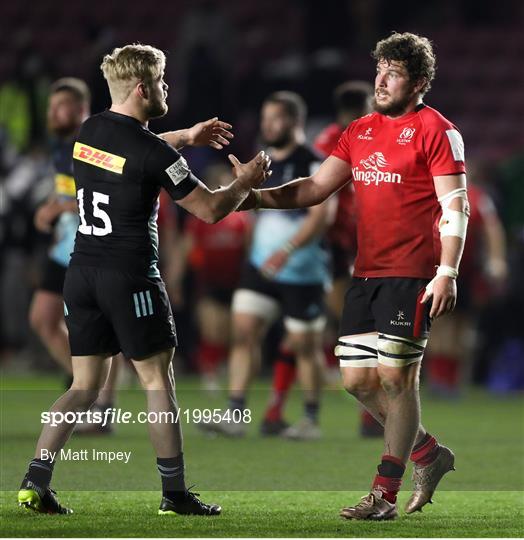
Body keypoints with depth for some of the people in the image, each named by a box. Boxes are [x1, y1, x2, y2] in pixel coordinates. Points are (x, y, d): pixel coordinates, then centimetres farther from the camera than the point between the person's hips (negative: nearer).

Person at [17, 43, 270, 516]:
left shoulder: (90, 131, 8)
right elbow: (210, 209, -7)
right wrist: (245, 181, 10)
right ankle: (174, 492, 7)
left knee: (86, 385, 10)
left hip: (82, 273, 6)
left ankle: (36, 481, 0)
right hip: (131, 277, -6)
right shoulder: (155, 154, -14)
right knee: (157, 379, 4)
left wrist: (186, 137, 33)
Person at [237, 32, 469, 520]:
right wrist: (259, 197, 0)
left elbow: (455, 208, -9)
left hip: (410, 275, -8)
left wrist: (447, 272, -17)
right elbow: (316, 187, 15)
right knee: (357, 379, 6)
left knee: (396, 378, -6)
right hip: (365, 274, 8)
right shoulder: (360, 131, 15)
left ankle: (384, 495, -1)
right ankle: (428, 454, 24)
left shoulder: (435, 130, -5)